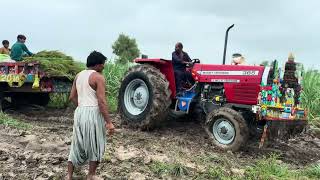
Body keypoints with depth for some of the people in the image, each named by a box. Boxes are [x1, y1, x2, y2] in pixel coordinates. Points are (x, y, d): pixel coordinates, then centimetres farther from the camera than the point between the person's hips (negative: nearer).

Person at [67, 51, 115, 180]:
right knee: (95, 145, 10)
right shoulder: (98, 77, -12)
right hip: (93, 113, -7)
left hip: (79, 112, 7)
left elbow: (72, 97, 15)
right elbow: (101, 101, -19)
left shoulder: (79, 75, 12)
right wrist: (109, 122, -18)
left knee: (77, 144, 16)